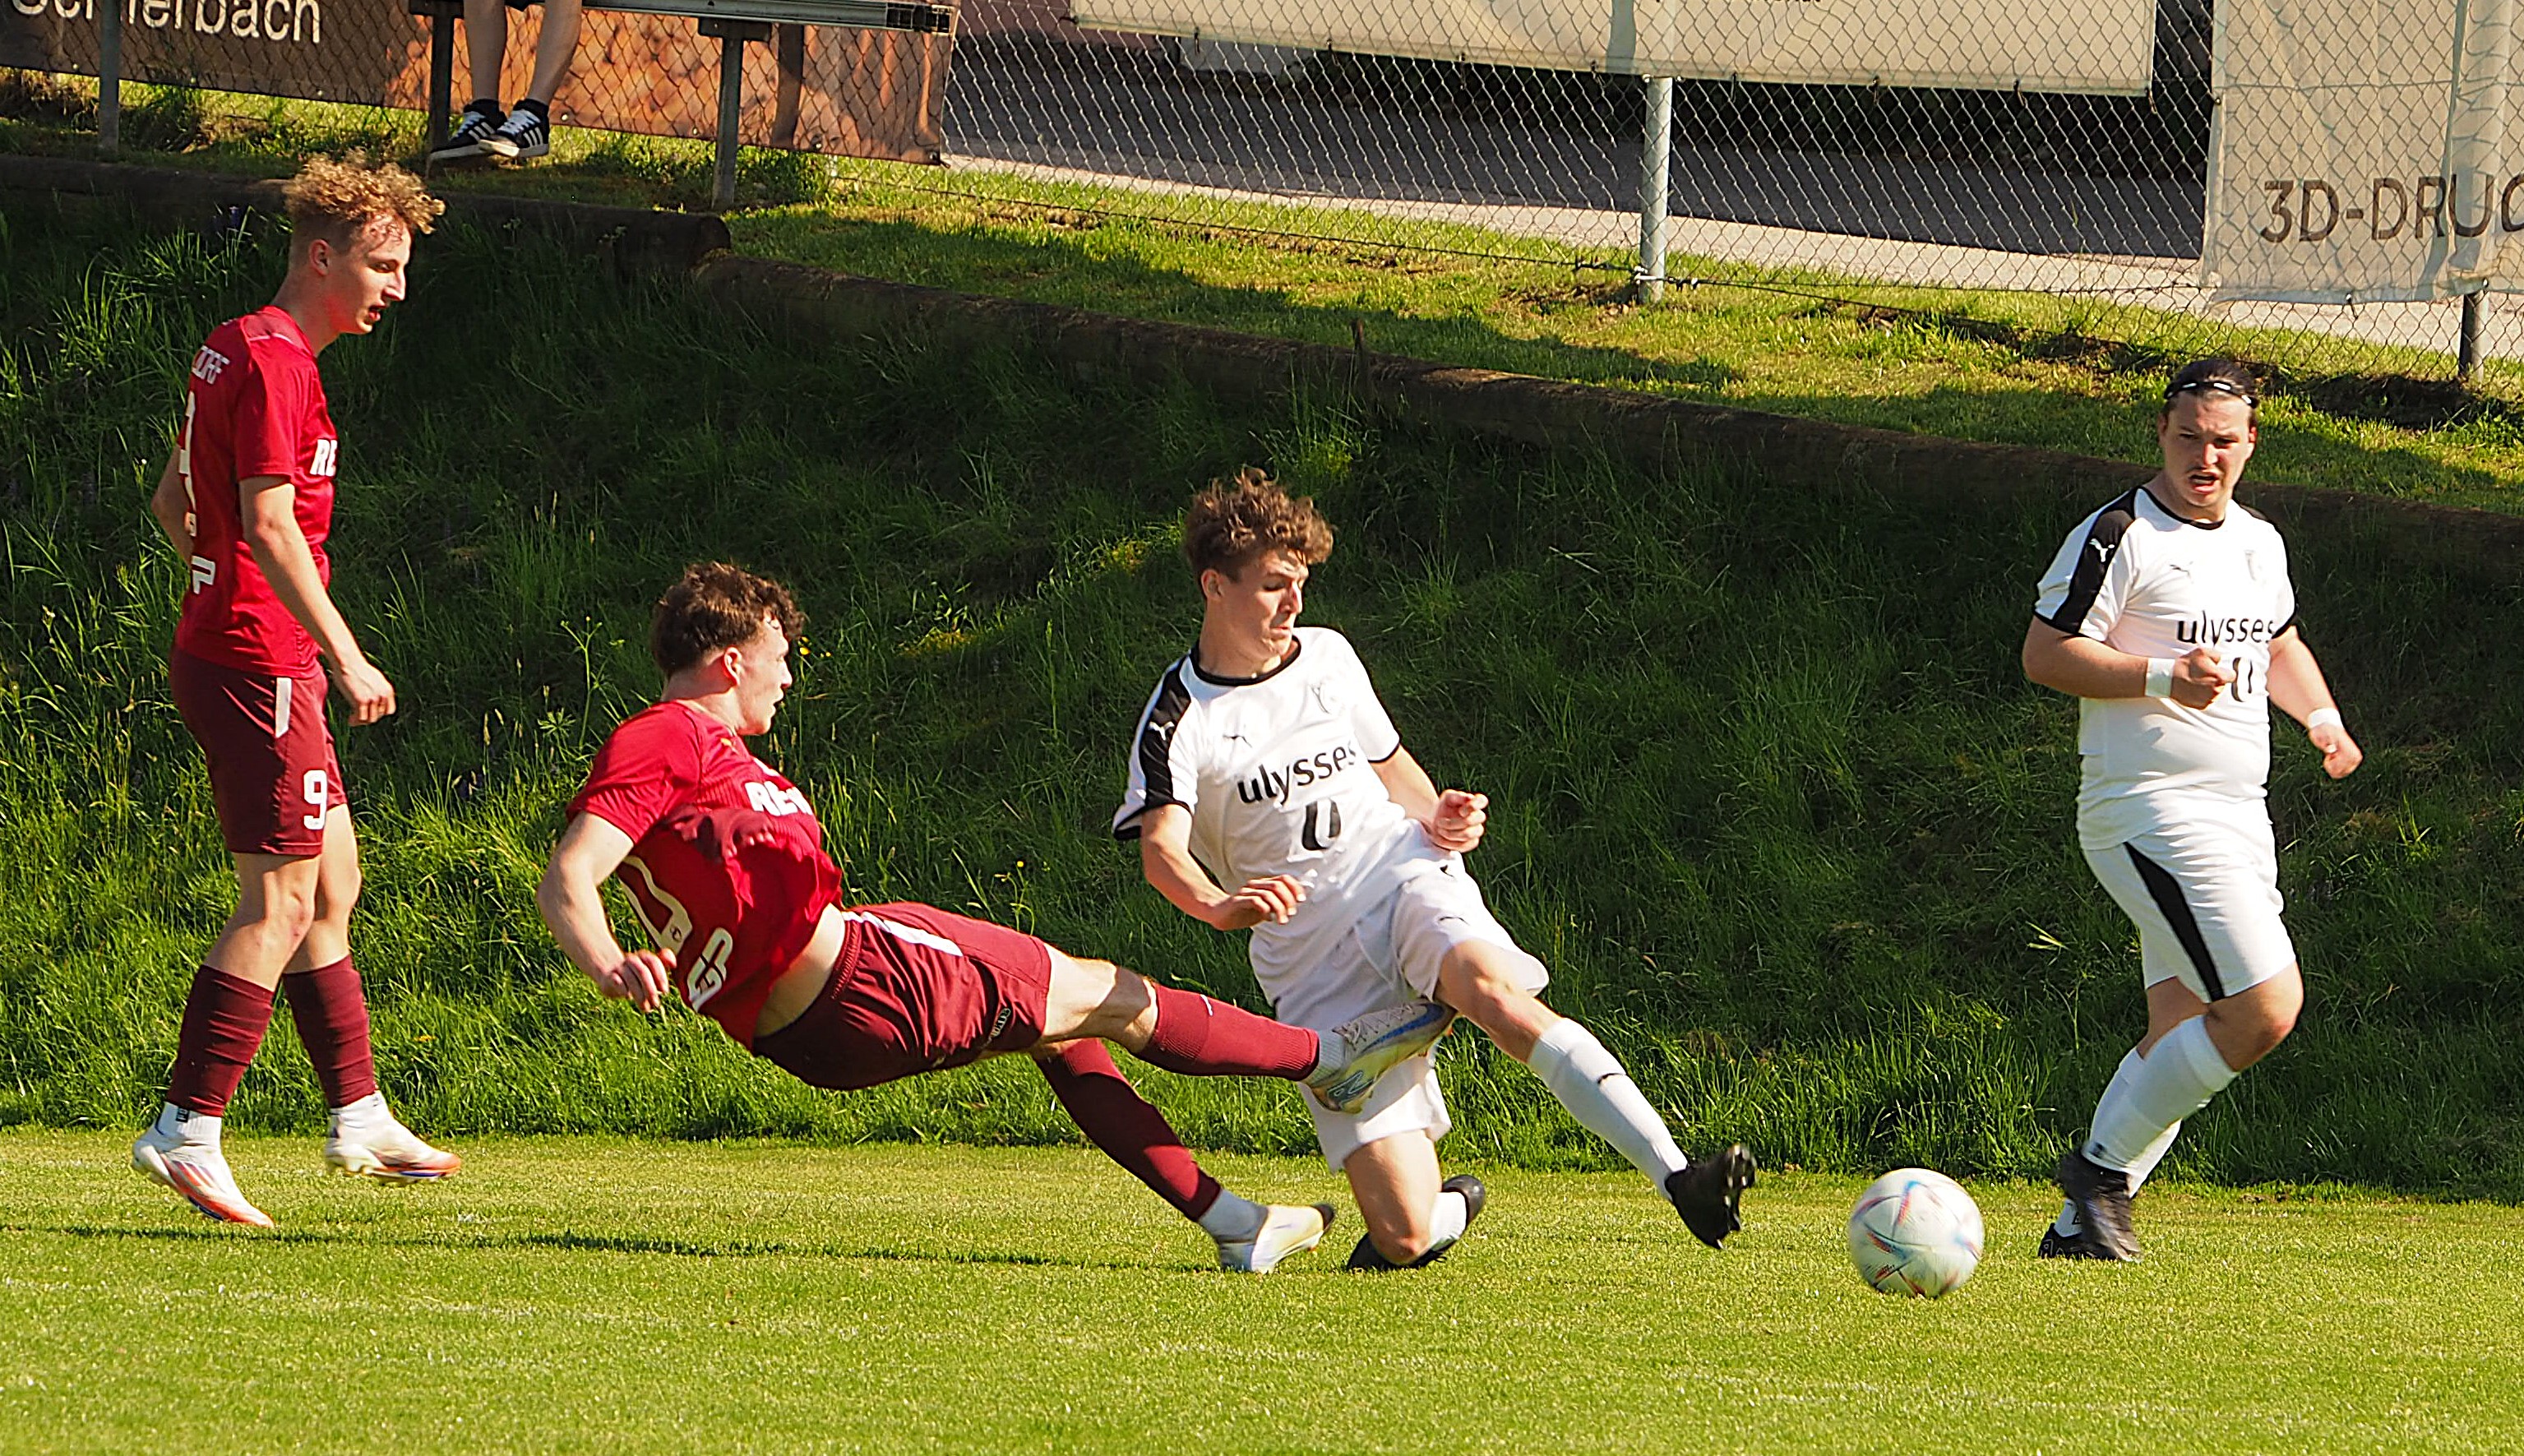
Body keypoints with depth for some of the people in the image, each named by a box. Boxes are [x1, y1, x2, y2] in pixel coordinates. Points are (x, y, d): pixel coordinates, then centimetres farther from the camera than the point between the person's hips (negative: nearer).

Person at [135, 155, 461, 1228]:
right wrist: (345, 656, -24)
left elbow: (173, 503, 25)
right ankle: (186, 1132, -11)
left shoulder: (234, 351, 16)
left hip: (224, 648, 10)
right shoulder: (273, 362, -15)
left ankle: (360, 1119, 21)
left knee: (331, 886, 15)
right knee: (280, 903, -9)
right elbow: (270, 523, -24)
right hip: (260, 665, -10)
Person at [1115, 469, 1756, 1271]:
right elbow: (1161, 849, -19)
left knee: (1491, 986, -38)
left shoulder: (1326, 657, 12)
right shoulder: (1179, 718, -2)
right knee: (1403, 1240, -12)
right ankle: (1456, 1204, 28)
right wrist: (1221, 906, -41)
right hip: (1312, 957, -2)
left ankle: (1679, 1179, -48)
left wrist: (1437, 817, 4)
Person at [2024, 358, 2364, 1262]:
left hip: (2239, 815, 9)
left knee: (2181, 1037, 6)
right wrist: (2163, 679, -22)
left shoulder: (2260, 542, 16)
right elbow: (2044, 653, -12)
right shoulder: (2119, 536, -9)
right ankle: (2103, 1166, -4)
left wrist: (2323, 719, 14)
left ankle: (2081, 1223, 13)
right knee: (2265, 1011, -18)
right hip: (2153, 810, -9)